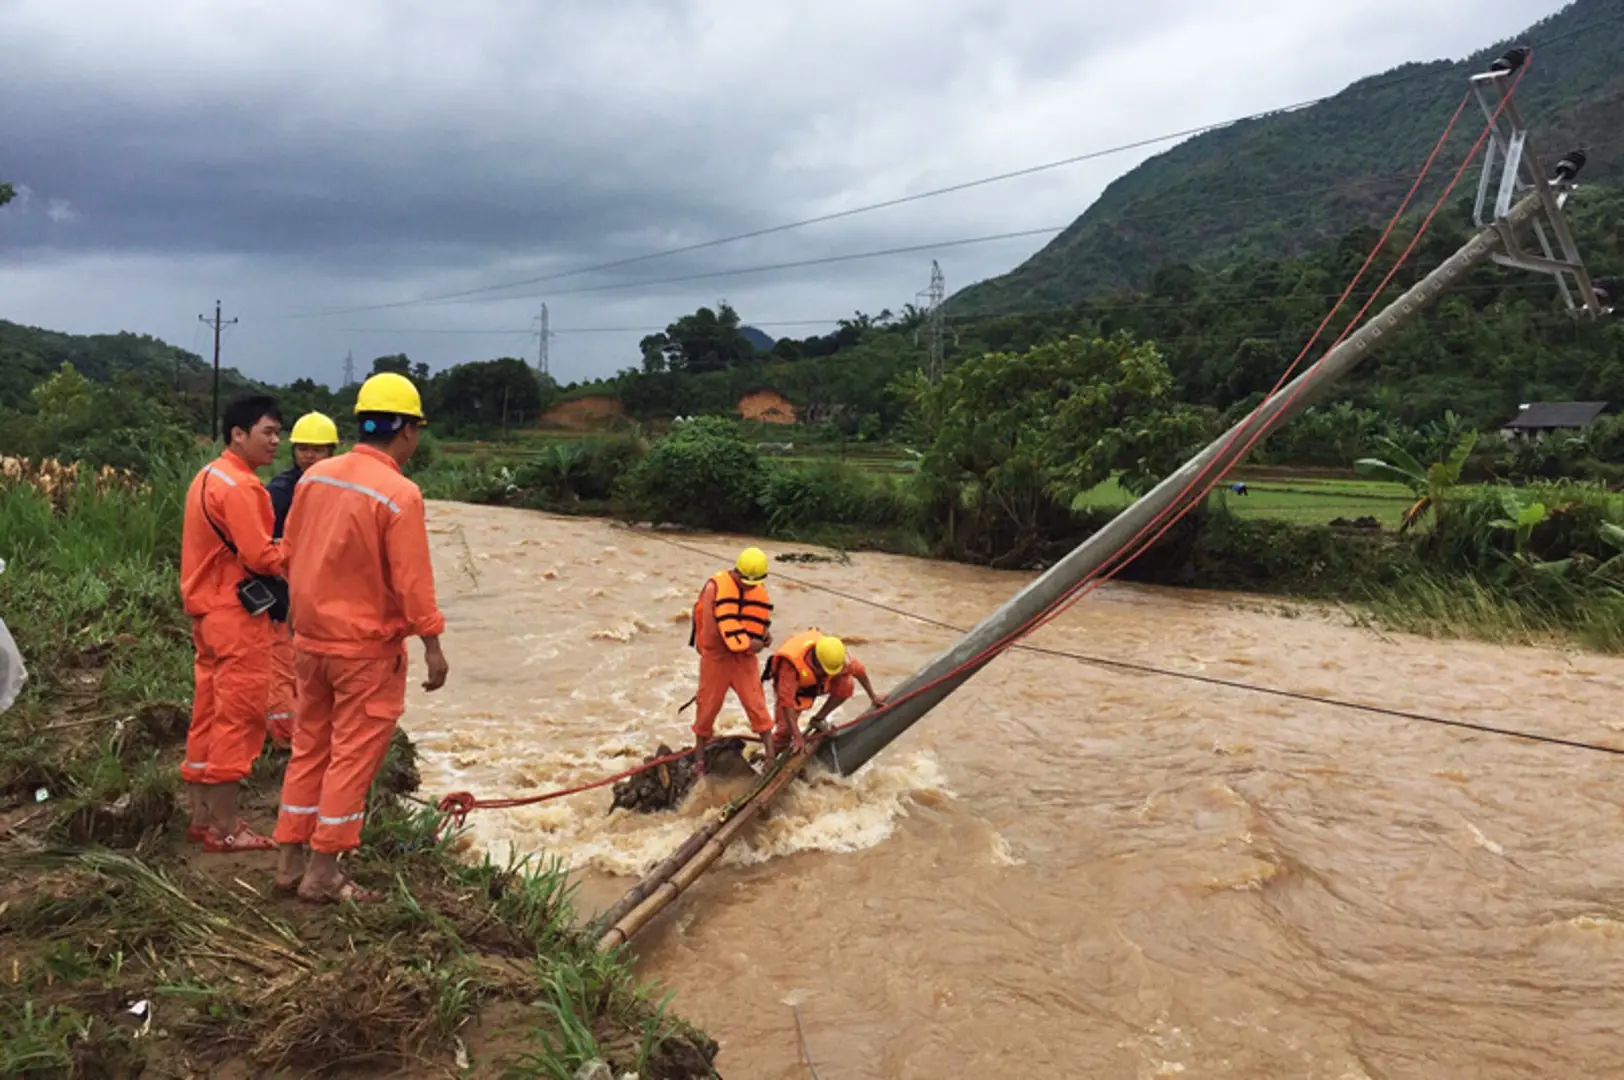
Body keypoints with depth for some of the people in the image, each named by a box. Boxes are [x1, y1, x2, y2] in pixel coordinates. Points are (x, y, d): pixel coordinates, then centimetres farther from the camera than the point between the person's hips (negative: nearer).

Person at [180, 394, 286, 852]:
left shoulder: (208, 477, 13)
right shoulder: (240, 486, -18)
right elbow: (259, 556, -23)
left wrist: (284, 554, 7)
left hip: (210, 609, 10)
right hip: (237, 614, -10)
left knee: (209, 715, 14)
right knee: (237, 718, -3)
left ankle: (203, 817, 23)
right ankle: (225, 828, 4)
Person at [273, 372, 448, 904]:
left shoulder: (315, 477, 2)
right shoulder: (399, 494, -19)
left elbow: (289, 554, 10)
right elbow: (412, 582, -19)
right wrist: (433, 646, -11)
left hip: (311, 638, 7)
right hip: (367, 647, -7)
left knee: (309, 748, 17)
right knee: (353, 756, 5)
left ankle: (289, 861, 25)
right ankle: (323, 873, 12)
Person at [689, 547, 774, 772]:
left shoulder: (759, 589, 0)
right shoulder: (717, 586, -20)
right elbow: (725, 622, -24)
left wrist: (765, 633, -5)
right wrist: (747, 643, -19)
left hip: (745, 657, 4)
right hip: (716, 655, -4)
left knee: (756, 703, -1)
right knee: (708, 705, 8)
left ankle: (771, 754, 4)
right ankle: (699, 755, 26)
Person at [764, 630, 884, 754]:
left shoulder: (835, 654, -31)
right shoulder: (791, 665, -43)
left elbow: (859, 669, -13)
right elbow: (786, 701, -39)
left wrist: (873, 697, 0)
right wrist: (798, 737, -39)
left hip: (816, 682, 4)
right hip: (789, 685, -4)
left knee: (845, 685, -20)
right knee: (786, 729, -17)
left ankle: (818, 719, -1)